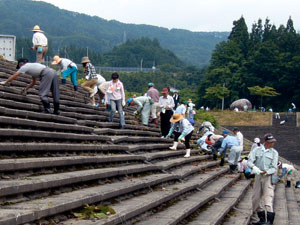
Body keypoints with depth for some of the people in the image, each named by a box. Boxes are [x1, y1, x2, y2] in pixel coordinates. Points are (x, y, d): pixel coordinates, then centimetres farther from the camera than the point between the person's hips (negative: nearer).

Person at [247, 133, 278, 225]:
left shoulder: (274, 153, 2)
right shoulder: (256, 150, 5)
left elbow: (274, 168, -2)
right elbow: (250, 161, -3)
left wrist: (267, 172, -21)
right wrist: (253, 167, -25)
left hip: (269, 176, -3)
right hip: (258, 176, 3)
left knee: (268, 197, -14)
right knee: (256, 197, 8)